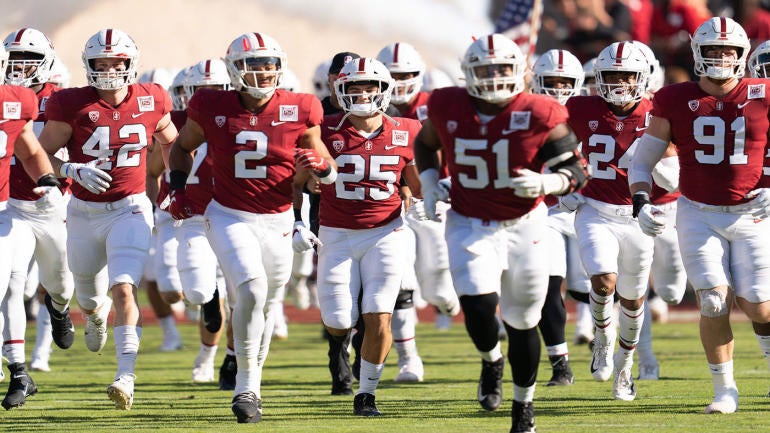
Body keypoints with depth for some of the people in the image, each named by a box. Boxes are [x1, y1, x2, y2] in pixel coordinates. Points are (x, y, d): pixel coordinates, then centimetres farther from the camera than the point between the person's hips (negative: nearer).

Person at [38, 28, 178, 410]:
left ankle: (126, 377, -23)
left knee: (124, 288, -19)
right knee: (86, 292, 20)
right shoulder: (72, 106, -11)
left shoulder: (150, 102, -3)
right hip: (84, 212, 1)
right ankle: (96, 313, 59)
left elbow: (171, 142, 16)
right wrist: (75, 170, -24)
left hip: (130, 210, -1)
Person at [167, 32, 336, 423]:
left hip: (277, 221, 2)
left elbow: (326, 169, 5)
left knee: (267, 303, 12)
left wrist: (322, 166, -18)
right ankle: (246, 386, -10)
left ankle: (250, 385, 31)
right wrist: (178, 187, 1)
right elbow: (182, 146, 13)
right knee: (252, 291, -21)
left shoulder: (298, 112, -6)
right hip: (229, 218, -2)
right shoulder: (213, 108, -7)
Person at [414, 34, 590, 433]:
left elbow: (576, 171, -9)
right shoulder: (448, 108, -6)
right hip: (470, 226, 0)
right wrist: (429, 182, 1)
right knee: (478, 306, -20)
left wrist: (545, 183, -28)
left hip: (524, 225, 0)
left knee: (522, 321, 8)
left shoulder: (538, 116, -13)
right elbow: (425, 144, 16)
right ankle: (491, 362, 16)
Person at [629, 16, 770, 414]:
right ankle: (724, 390, 3)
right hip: (698, 215, 0)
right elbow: (642, 160, 5)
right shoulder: (676, 102, -1)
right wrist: (640, 202, -11)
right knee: (714, 303, -10)